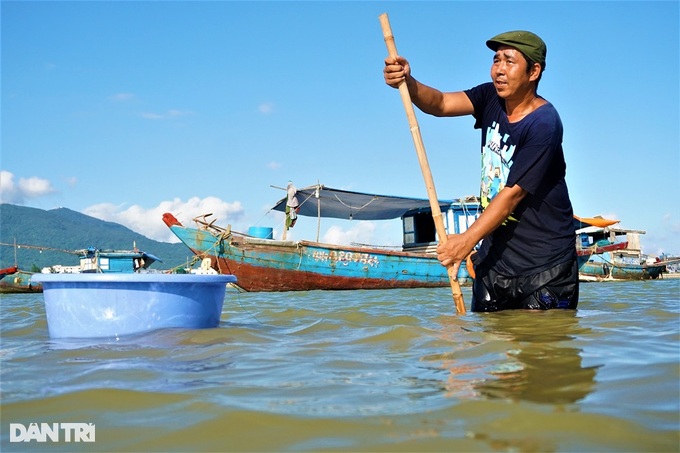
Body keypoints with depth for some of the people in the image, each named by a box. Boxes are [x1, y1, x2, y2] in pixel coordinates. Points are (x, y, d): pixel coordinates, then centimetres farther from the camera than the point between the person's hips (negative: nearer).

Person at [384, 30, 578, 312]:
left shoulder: (544, 124, -18)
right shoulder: (491, 98, 4)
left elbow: (513, 193, -22)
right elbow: (440, 104, -7)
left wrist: (468, 239, -26)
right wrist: (408, 83, -27)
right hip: (495, 255, 6)